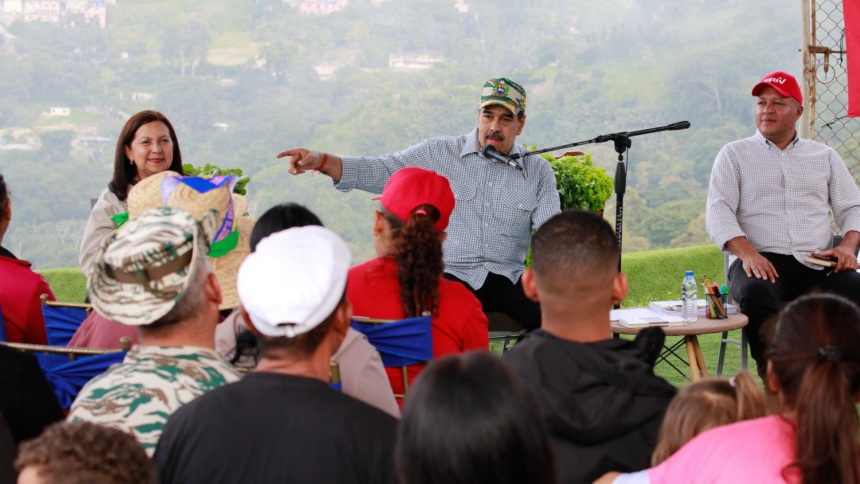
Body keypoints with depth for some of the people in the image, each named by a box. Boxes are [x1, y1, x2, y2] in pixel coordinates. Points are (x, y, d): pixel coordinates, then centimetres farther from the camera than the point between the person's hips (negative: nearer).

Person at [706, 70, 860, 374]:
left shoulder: (825, 156, 24)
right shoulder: (734, 155, 16)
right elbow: (718, 211, 3)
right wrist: (747, 252, -16)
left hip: (817, 264, 2)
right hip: (761, 262, -2)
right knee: (755, 293, -38)